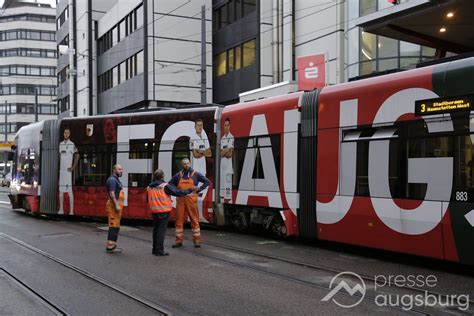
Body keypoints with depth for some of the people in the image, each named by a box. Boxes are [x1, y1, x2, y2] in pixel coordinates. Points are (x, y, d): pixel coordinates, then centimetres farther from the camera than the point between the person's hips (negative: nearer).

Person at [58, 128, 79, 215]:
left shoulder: (72, 144, -6)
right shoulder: (60, 144, 12)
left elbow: (77, 156, -9)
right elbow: (59, 156, 17)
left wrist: (73, 167, -12)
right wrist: (58, 167, 10)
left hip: (68, 170, -6)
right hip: (61, 169, 6)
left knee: (69, 190, -8)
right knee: (61, 190, 11)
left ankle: (71, 211, -6)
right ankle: (61, 209, 21)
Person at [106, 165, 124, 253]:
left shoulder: (116, 180, 20)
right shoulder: (112, 180, -13)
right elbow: (112, 194, -22)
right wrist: (116, 205, -26)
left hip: (116, 205, 11)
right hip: (114, 206, -11)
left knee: (116, 227, 15)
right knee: (114, 226, -9)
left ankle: (112, 245, 22)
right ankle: (110, 247, -7)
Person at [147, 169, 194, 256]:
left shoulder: (149, 187, 9)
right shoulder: (165, 186, -13)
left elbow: (148, 200, 18)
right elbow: (177, 192, -15)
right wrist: (190, 190, -7)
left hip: (154, 212, 7)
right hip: (163, 211, -7)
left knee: (156, 229, 16)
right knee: (161, 230, -3)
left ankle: (155, 249, 23)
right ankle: (159, 250, -3)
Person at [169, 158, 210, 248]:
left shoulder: (196, 174, 5)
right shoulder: (178, 175, 10)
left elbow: (207, 181, 7)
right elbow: (170, 184, 20)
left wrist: (199, 189, 0)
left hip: (191, 200, -2)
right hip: (180, 200, 2)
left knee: (194, 220, 0)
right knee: (179, 220, 3)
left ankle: (197, 240, 7)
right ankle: (179, 241, 12)